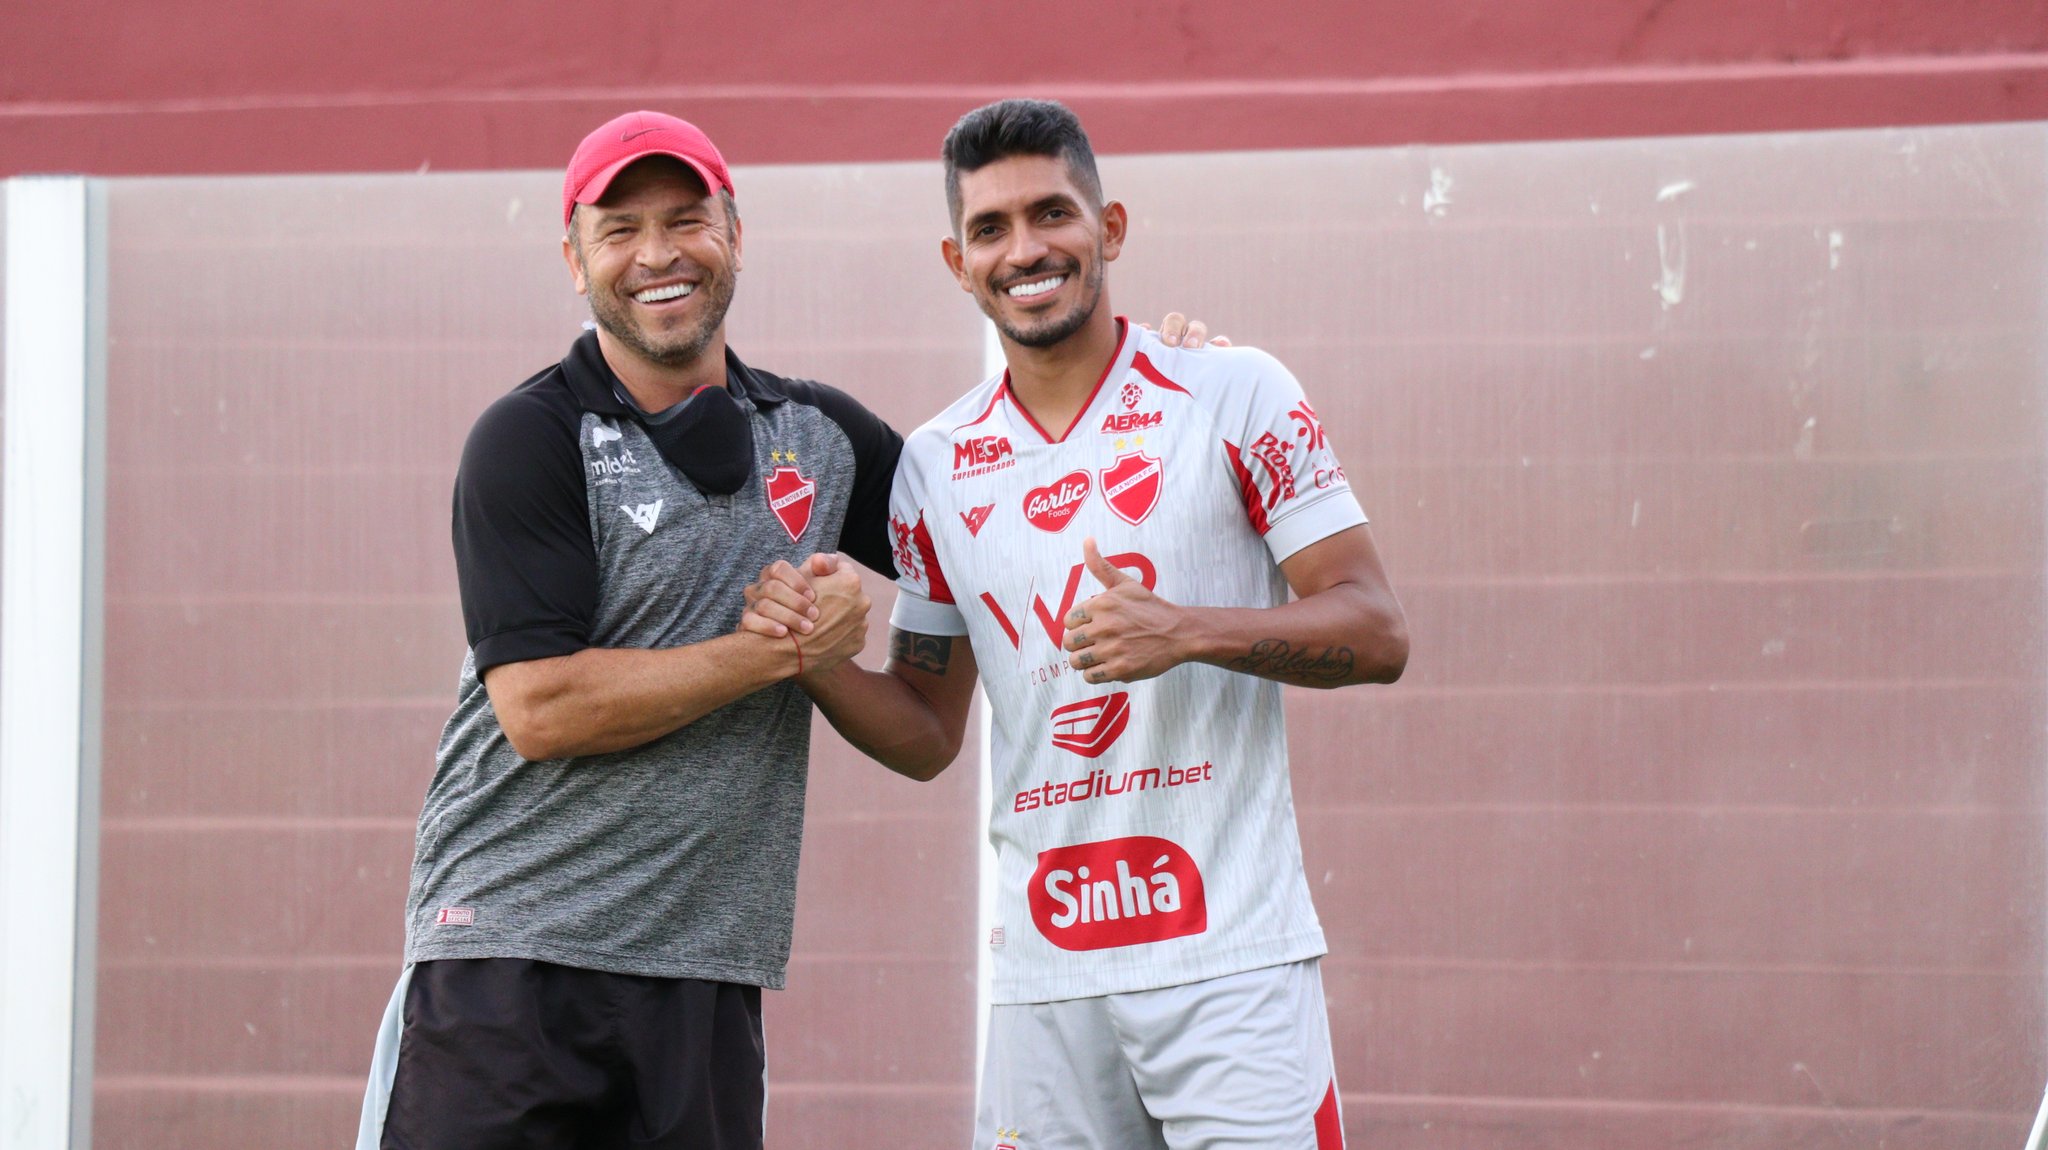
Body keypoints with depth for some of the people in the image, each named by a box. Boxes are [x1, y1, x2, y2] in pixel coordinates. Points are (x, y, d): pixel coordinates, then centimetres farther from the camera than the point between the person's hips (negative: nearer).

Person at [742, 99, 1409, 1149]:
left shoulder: (1235, 396, -1)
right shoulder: (936, 464, 10)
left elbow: (1377, 635, -3)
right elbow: (926, 735, 15)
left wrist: (1189, 632, -17)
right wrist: (816, 660, -4)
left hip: (1230, 956, -3)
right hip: (1045, 975, 3)